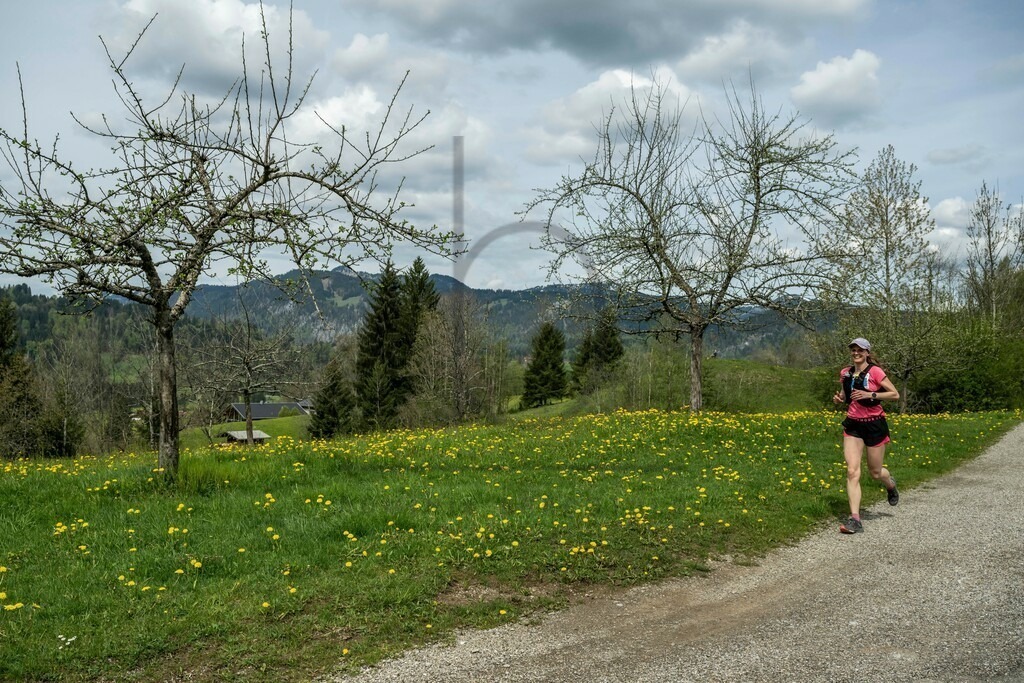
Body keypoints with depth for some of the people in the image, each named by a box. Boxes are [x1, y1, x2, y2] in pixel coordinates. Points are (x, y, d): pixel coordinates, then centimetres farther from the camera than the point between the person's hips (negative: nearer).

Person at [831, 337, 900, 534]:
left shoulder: (875, 372, -9)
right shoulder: (845, 373, 6)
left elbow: (895, 394, -9)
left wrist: (870, 395, -21)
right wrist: (839, 398, -1)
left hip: (874, 424, -4)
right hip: (852, 425, 4)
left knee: (875, 472, 9)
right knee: (852, 471, -10)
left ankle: (891, 484, 48)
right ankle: (855, 519, -12)